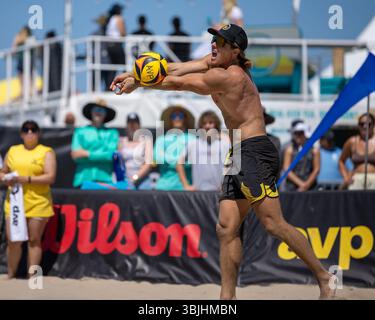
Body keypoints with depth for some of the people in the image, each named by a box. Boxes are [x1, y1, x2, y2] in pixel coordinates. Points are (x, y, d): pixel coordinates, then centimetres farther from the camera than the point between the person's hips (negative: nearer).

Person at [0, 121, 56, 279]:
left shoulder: (46, 152, 1)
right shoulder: (13, 151, 14)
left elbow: (51, 177, -9)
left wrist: (26, 179, -17)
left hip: (38, 204, -3)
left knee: (34, 240, 1)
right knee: (13, 241, 1)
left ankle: (31, 278, 5)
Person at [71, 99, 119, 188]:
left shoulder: (112, 133, 12)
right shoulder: (80, 131, 14)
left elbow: (111, 155, 1)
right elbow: (75, 155, 3)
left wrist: (88, 154, 0)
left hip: (104, 179, 0)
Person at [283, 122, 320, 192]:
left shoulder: (314, 150, 7)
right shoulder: (290, 150, 8)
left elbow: (316, 169, 5)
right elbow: (286, 169, 1)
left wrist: (307, 185, -6)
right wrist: (300, 183, -7)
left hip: (309, 187, 0)